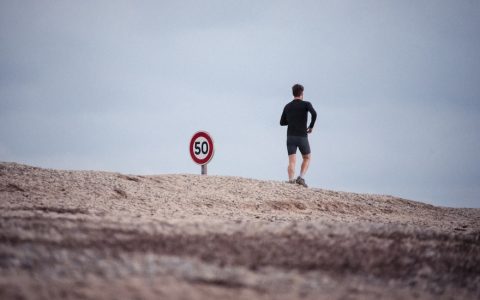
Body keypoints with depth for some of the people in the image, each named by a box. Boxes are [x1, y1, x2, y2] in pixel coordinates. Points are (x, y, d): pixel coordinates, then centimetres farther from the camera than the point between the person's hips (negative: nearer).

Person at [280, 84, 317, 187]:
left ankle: (291, 181, -26)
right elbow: (314, 114, -22)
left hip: (290, 137, 3)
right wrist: (311, 126, -6)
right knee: (307, 159, 17)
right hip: (302, 137, -3)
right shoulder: (306, 104, -1)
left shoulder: (287, 106, 12)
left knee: (292, 161, -5)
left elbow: (282, 122, 20)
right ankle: (301, 178, -4)